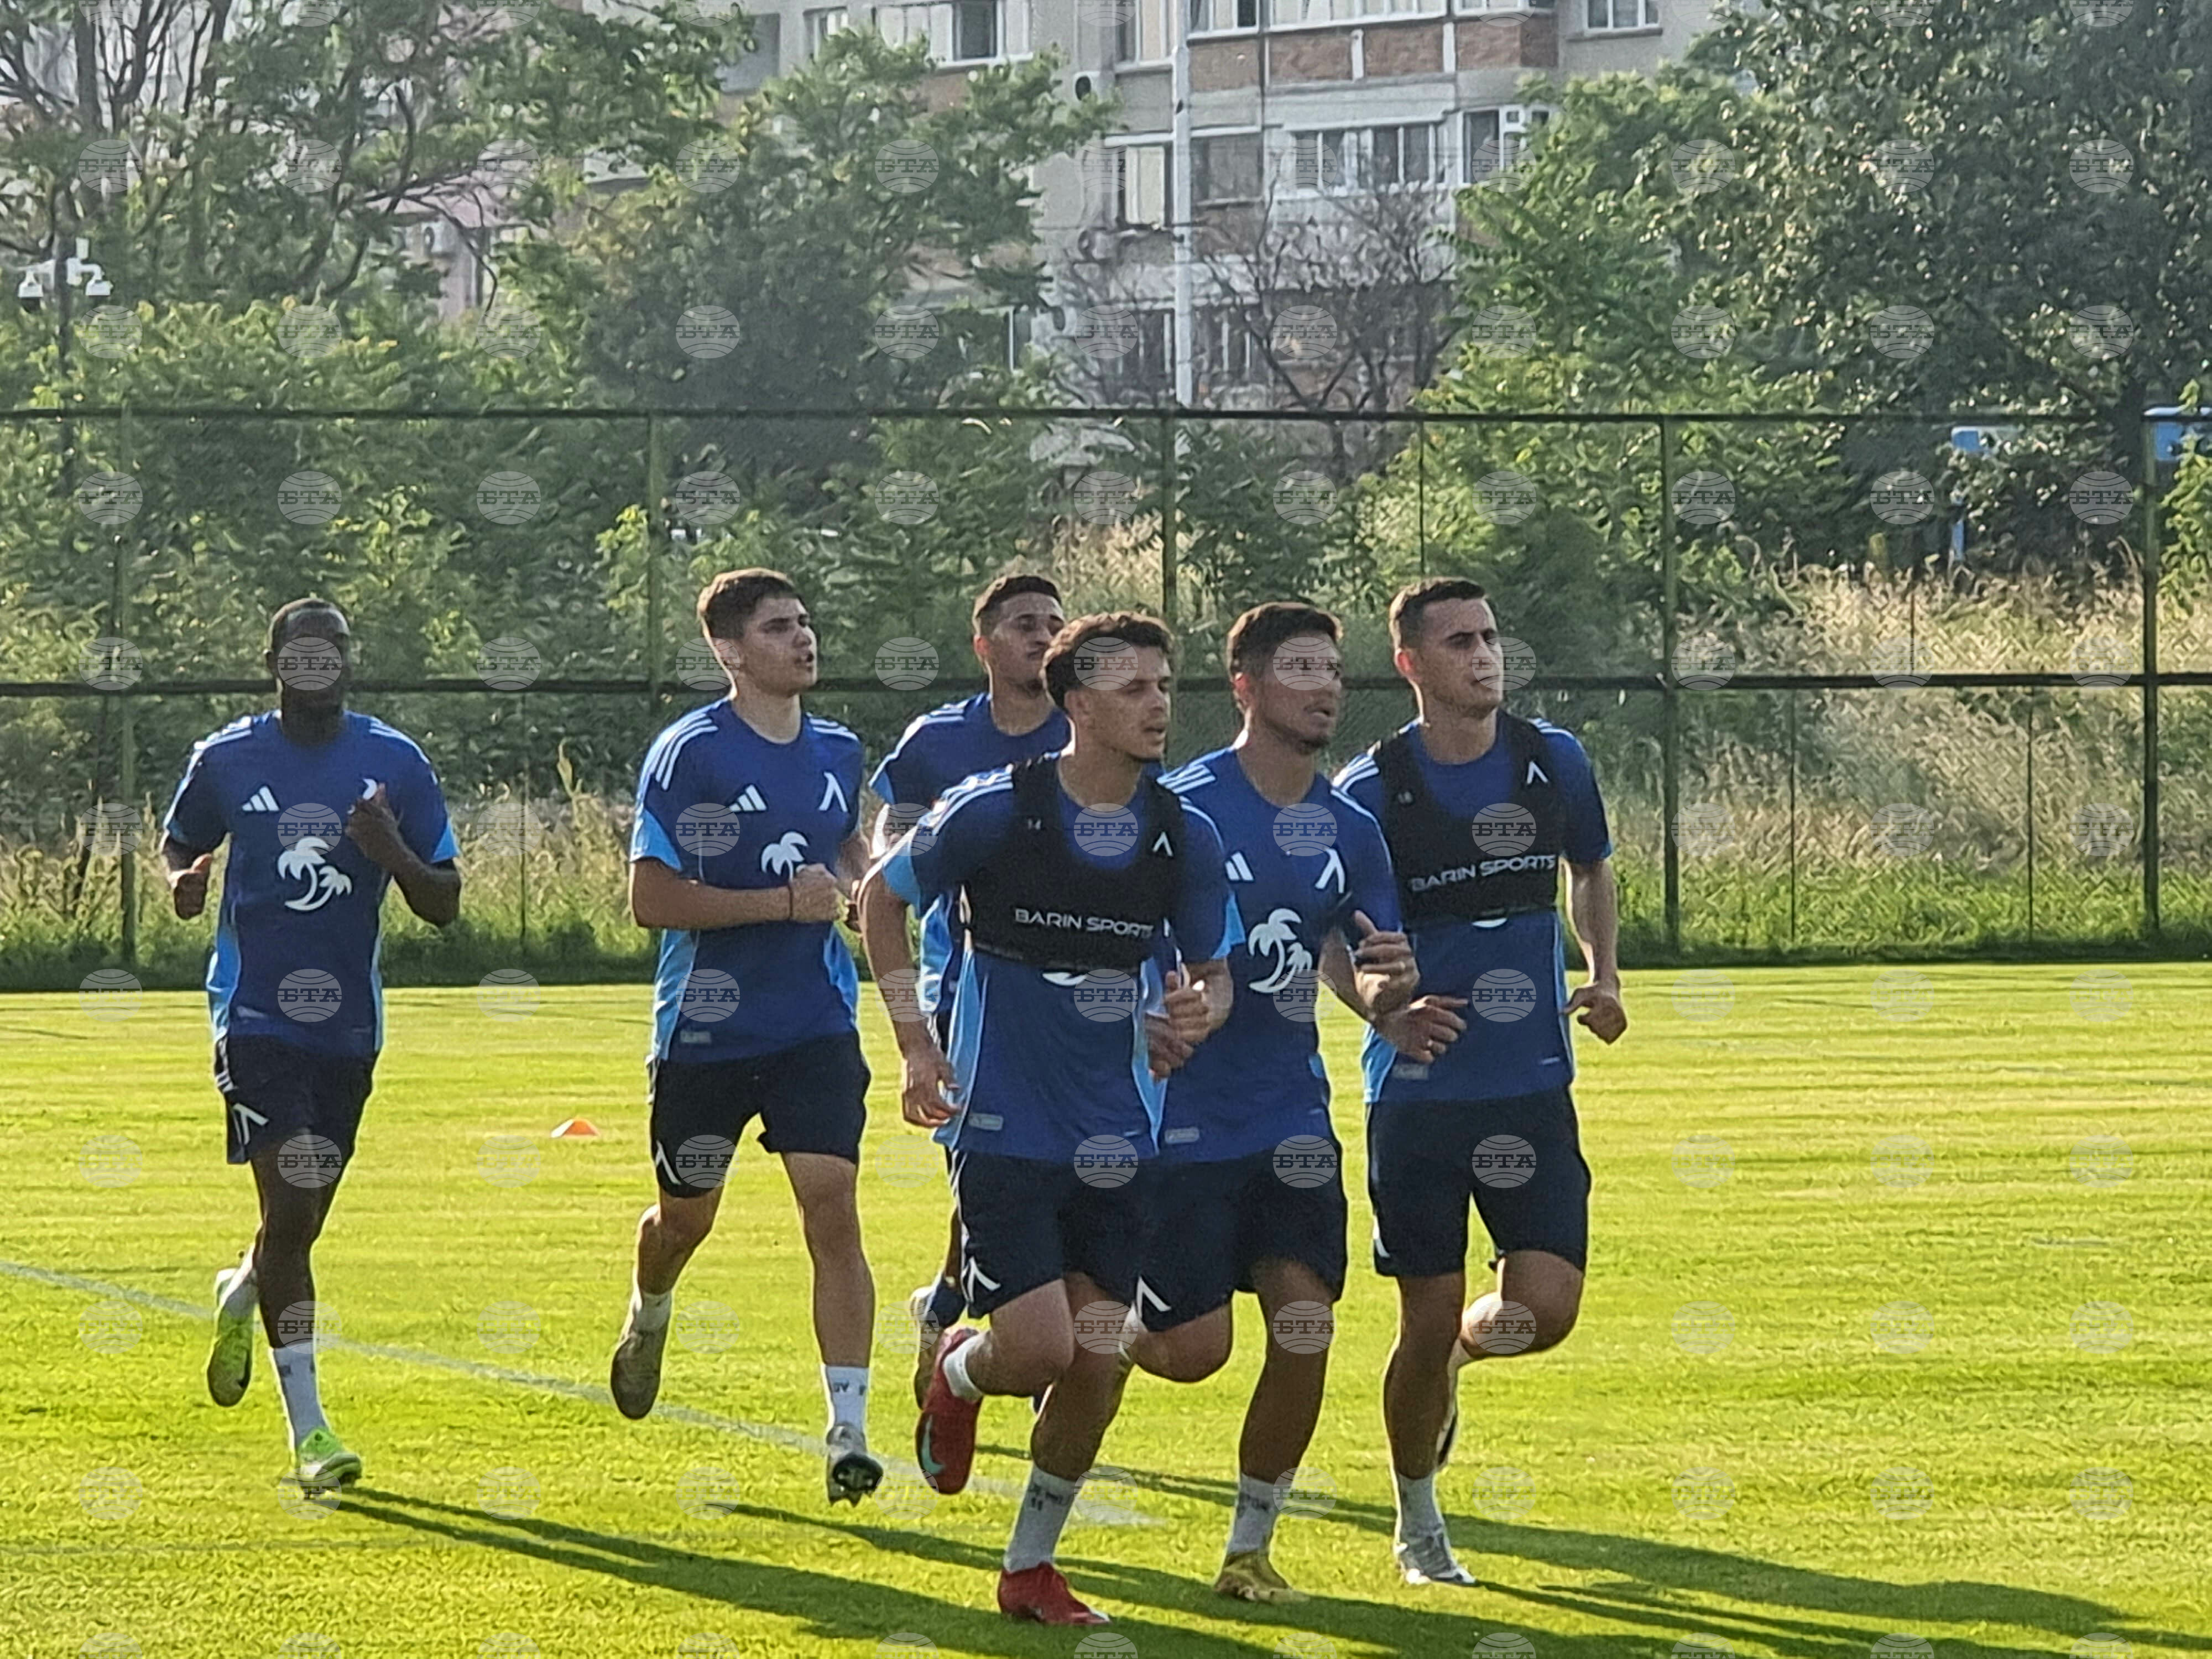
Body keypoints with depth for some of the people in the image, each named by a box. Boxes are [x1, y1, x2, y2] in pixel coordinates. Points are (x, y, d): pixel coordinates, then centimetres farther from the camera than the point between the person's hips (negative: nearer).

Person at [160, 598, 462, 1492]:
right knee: (291, 1210, -13)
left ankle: (243, 1293, 48)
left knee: (303, 1219, 11)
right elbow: (179, 846, 17)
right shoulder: (225, 761, 0)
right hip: (255, 1013, -3)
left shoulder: (396, 765, 1)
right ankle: (307, 1427, -9)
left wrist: (392, 854, -18)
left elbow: (444, 906, 2)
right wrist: (183, 884, -7)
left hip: (348, 1022, 3)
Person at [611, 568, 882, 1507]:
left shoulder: (837, 751, 7)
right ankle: (647, 1321, 50)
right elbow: (651, 899, -16)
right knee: (686, 1215, 14)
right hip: (706, 1031, -3)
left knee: (831, 1209, -12)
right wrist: (786, 903, -20)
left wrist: (851, 883, 5)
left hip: (817, 1027, 3)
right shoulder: (689, 754, -12)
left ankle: (848, 1430, -13)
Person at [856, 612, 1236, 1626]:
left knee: (1099, 1362, 3)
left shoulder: (1186, 837, 1)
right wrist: (915, 1042, 0)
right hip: (1006, 1126, -4)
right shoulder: (994, 810, -10)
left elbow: (1212, 970, 14)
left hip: (1117, 1143, 4)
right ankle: (958, 1375, 25)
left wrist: (1199, 1012, -10)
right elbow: (880, 897, 5)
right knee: (1039, 1347, -13)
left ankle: (1031, 1569, 20)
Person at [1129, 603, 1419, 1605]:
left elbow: (1373, 983, 10)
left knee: (1305, 1333, -5)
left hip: (1291, 1118, 5)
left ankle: (1249, 1550, 11)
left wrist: (1391, 983, -12)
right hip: (1183, 1118, -5)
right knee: (1193, 1351, -6)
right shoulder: (1183, 808, -11)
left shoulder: (1349, 828, 6)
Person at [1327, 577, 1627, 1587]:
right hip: (1418, 1090, -2)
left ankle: (1459, 1352, 27)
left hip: (1533, 1087, 2)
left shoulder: (1553, 763, 3)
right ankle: (1417, 1523, 21)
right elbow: (1326, 940, 3)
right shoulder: (1371, 791, -6)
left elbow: (1591, 868, 22)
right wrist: (1386, 1010, -16)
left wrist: (1604, 977, 6)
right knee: (1429, 1320, -1)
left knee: (1544, 1309, -9)